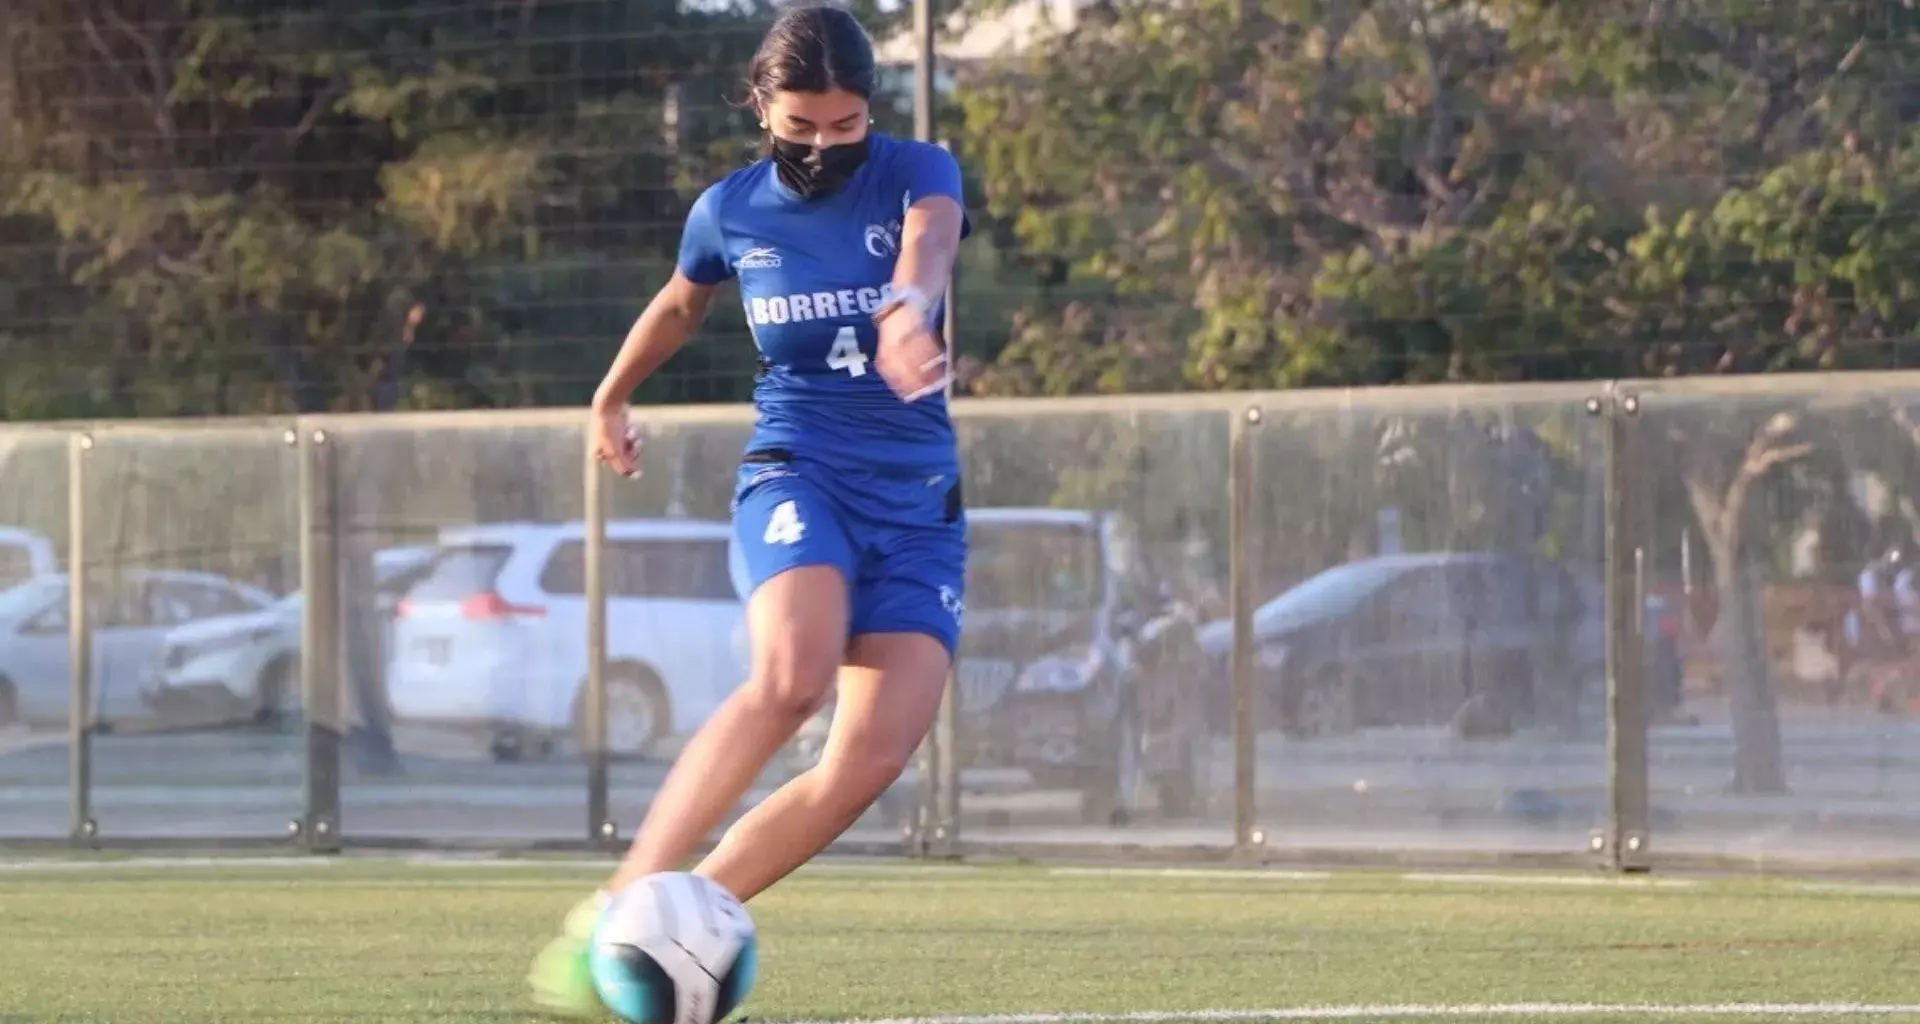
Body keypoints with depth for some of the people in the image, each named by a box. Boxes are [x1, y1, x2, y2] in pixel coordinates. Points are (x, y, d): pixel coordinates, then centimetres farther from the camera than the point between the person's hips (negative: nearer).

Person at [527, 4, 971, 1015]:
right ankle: (610, 914, -36)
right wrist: (611, 397, 40)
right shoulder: (731, 211, 2)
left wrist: (908, 311, -53)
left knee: (873, 758, -16)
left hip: (918, 500, 1)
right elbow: (680, 301, 25)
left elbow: (928, 246, -29)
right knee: (792, 677, -33)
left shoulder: (917, 175, -4)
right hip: (797, 469, -1)